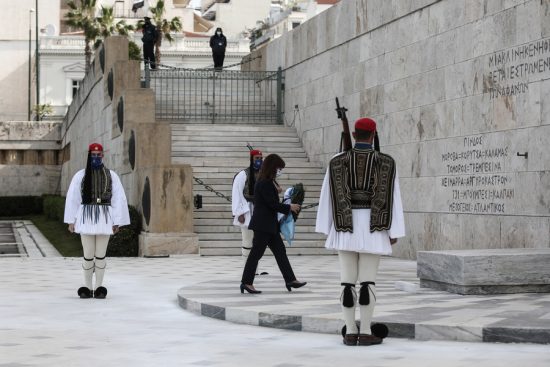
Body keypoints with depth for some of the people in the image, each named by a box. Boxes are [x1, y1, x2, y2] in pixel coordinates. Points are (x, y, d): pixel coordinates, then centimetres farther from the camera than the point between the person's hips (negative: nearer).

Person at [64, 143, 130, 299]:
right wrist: (71, 221, 1)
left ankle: (99, 288, 13)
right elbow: (72, 198, 4)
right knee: (88, 255, 1)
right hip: (86, 218, 0)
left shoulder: (111, 176, 5)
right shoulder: (80, 175, 3)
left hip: (104, 218, 0)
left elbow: (119, 199, 3)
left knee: (100, 255, 4)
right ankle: (87, 288, 12)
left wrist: (117, 221, -1)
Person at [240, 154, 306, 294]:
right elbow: (272, 204, -19)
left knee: (280, 251, 9)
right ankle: (246, 282, 2)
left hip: (270, 224, 10)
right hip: (263, 224, -10)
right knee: (256, 253, -4)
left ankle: (290, 280, 11)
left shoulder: (269, 182, 14)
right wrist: (289, 207, -9)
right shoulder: (264, 183, -17)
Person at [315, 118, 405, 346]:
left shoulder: (337, 161, 1)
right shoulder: (386, 162, -2)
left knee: (348, 279, 3)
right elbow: (392, 198, -4)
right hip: (373, 227, -1)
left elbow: (329, 196, 0)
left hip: (345, 226, 1)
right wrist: (394, 232, 0)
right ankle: (365, 333, -2)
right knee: (368, 280, 0)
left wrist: (327, 228, 5)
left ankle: (350, 333, 2)